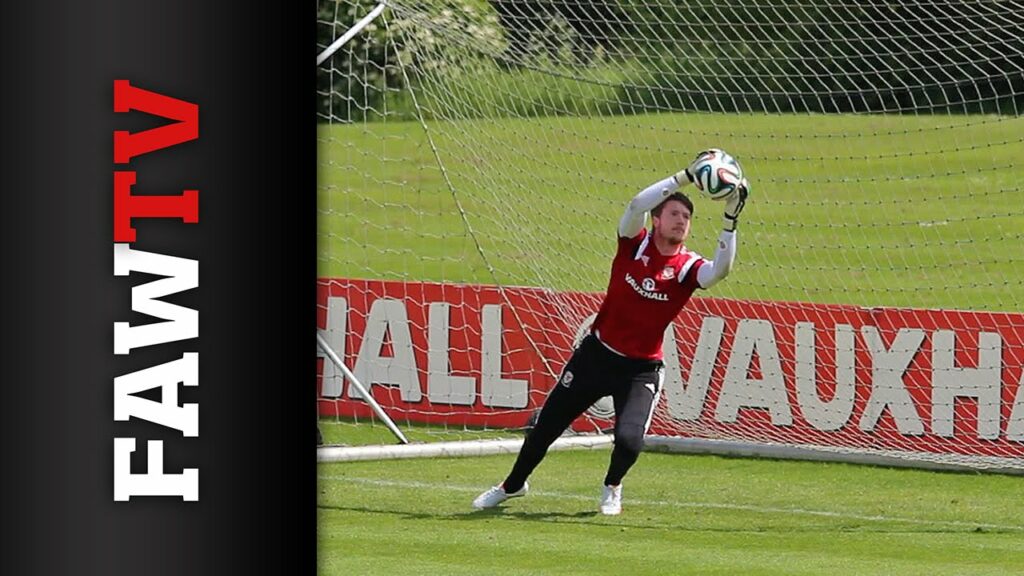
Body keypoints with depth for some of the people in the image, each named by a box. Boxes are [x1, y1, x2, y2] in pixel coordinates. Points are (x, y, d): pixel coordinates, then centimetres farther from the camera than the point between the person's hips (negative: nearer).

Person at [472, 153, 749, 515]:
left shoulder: (687, 268, -9)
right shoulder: (635, 243, -7)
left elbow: (719, 270, -31)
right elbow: (637, 206, -26)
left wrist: (730, 221, -40)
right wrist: (684, 178, -35)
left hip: (641, 369, -2)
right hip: (596, 354, 2)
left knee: (629, 438, -21)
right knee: (547, 424, 11)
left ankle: (612, 488, 14)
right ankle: (513, 485, 36)